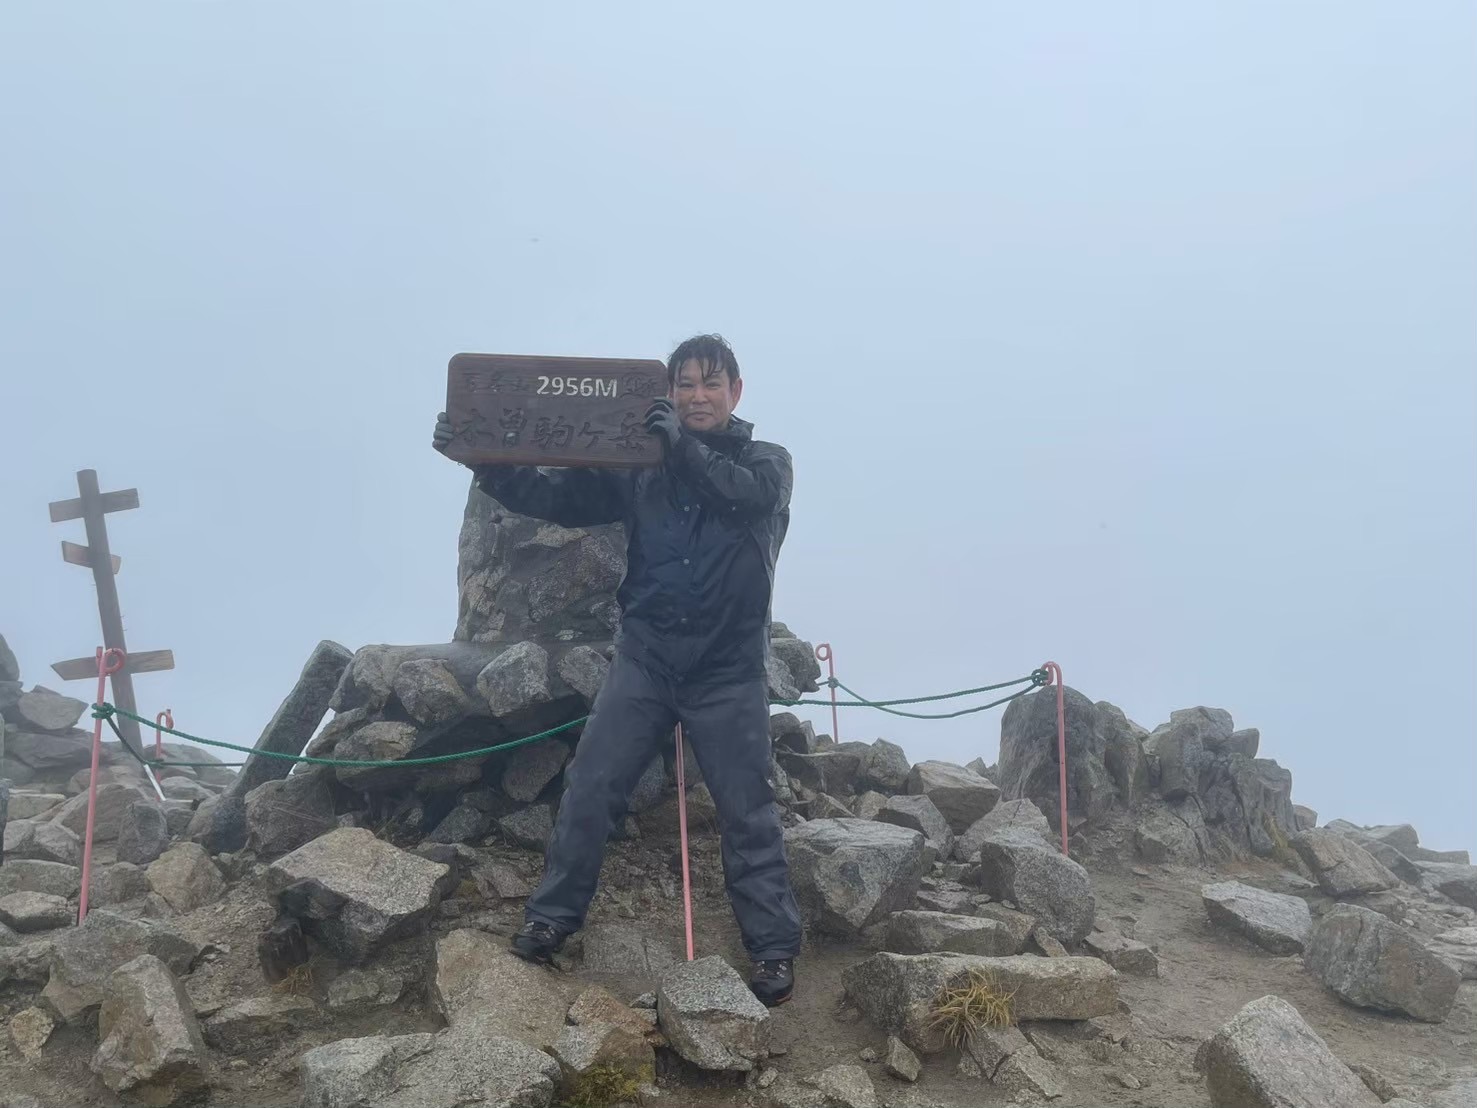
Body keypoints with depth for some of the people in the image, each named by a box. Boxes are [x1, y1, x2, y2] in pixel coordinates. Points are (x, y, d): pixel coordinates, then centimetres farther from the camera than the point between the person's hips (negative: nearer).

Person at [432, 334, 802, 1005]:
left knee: (747, 812, 1)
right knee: (589, 788, -2)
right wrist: (484, 460, -11)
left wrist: (683, 447, -28)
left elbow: (751, 497, -19)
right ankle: (551, 918, 13)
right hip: (644, 658, 2)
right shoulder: (639, 466, 7)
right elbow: (556, 500, 2)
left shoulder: (766, 461, 5)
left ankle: (774, 950, 10)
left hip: (728, 670, -2)